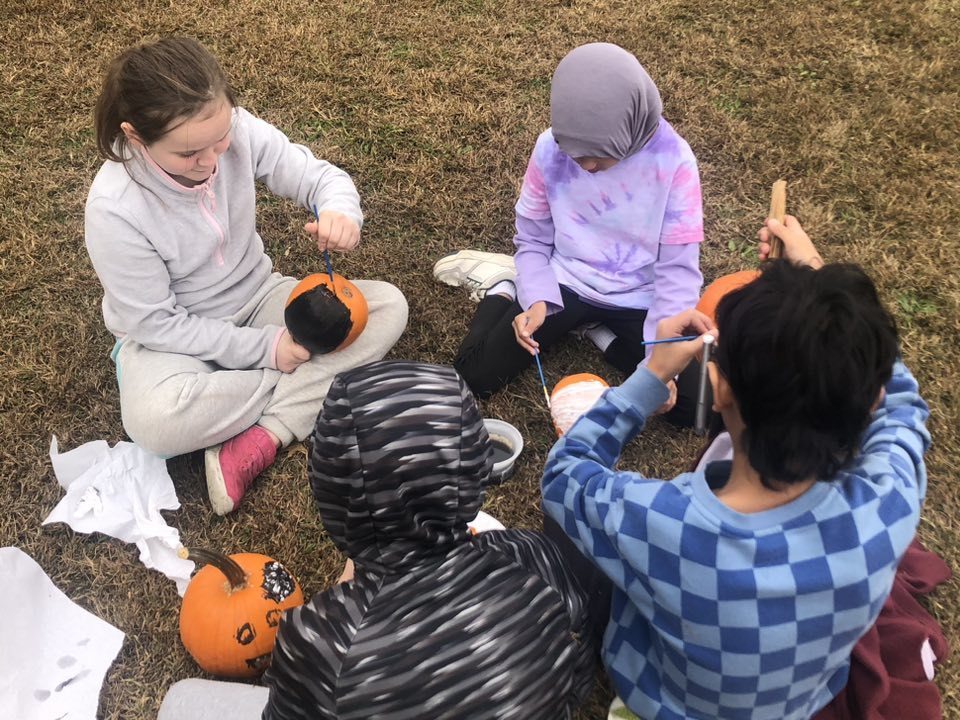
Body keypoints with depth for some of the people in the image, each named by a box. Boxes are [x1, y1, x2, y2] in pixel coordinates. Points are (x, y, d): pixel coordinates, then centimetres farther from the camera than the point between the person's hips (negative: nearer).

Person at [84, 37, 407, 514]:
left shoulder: (237, 130, -20)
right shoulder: (113, 209, -28)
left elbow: (320, 176, -11)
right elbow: (153, 322, -20)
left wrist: (340, 211, -37)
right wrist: (263, 348, -21)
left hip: (256, 298, 4)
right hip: (173, 333, -4)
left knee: (388, 307, -15)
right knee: (154, 420, -38)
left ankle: (261, 439, -21)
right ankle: (313, 385, -13)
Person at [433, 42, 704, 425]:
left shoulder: (673, 159, -20)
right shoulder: (550, 149, -15)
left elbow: (678, 268, -16)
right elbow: (533, 240, -1)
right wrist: (536, 299, -21)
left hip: (639, 300, 0)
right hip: (563, 284, 0)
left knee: (693, 406, -15)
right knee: (472, 376, -13)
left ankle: (592, 325, 7)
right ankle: (502, 287, 17)